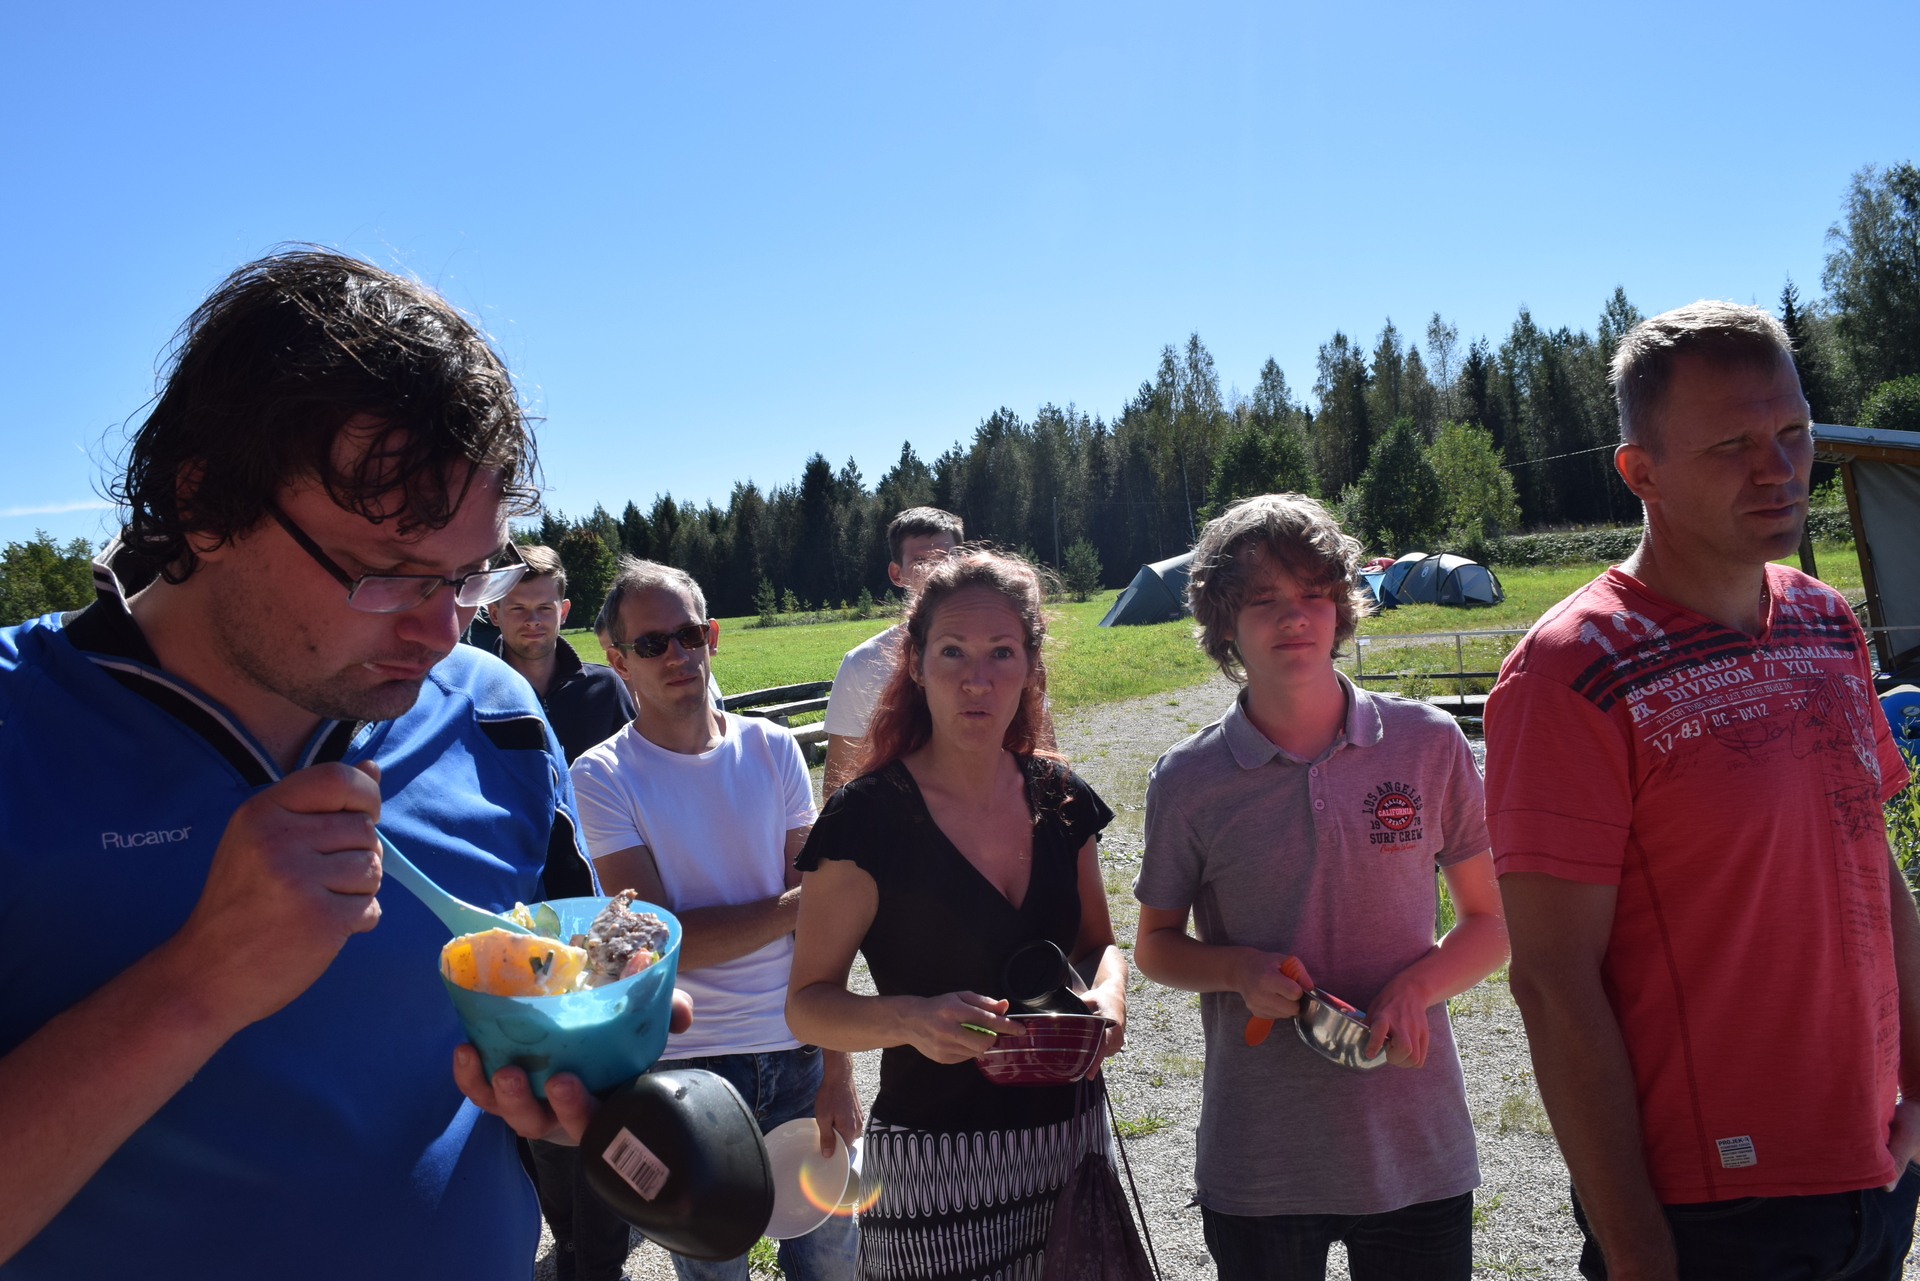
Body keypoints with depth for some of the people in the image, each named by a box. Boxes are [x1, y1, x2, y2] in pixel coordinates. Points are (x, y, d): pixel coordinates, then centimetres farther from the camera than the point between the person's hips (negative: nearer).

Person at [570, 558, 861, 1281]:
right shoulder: (601, 779, -9)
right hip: (686, 1065, -2)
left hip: (796, 1051, 2)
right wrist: (793, 906, -10)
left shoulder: (773, 751, -1)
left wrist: (837, 1070, -5)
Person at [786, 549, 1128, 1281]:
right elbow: (808, 1004, -11)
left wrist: (1107, 995, -10)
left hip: (1072, 1140, 5)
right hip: (936, 1168, -4)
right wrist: (909, 1018, -29)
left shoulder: (1059, 799, -1)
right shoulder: (869, 818, -15)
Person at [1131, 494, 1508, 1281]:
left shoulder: (1429, 744, -4)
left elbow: (1491, 920, 4)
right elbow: (1156, 944, 6)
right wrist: (1240, 970, -14)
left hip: (1415, 1152, 1)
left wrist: (1414, 987, -15)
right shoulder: (1188, 780, -6)